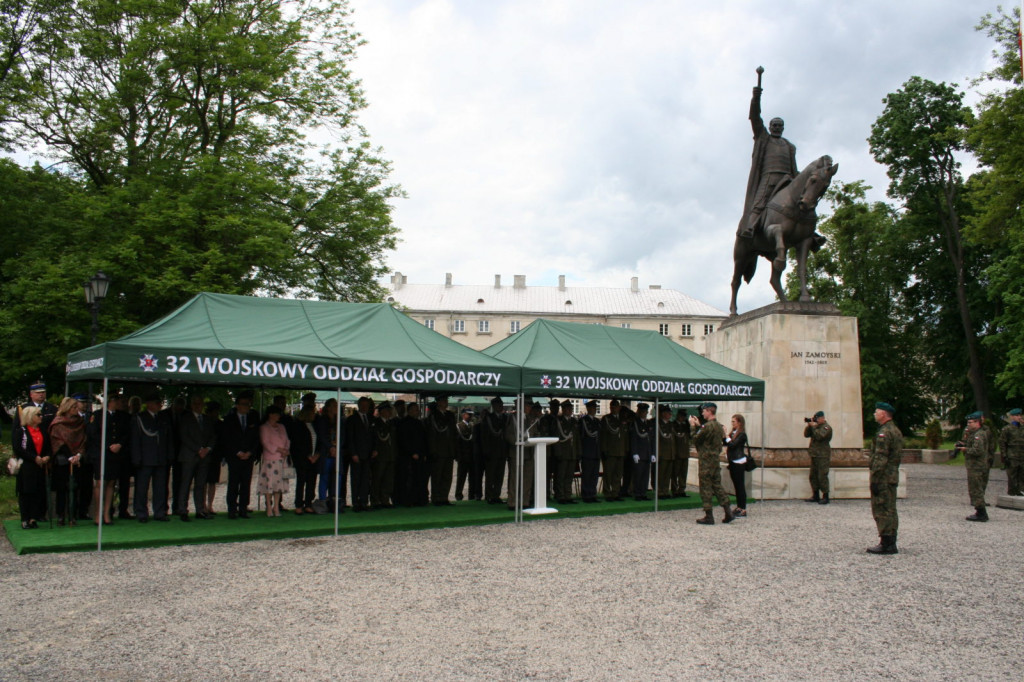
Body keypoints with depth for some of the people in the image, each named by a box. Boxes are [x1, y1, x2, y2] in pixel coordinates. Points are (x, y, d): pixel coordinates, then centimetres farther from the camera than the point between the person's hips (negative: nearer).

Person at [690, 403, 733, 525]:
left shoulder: (708, 426, -18)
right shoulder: (719, 426, 10)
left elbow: (695, 439, -11)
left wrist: (693, 426, 1)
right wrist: (698, 425, 19)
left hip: (706, 461, -8)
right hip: (716, 459, 8)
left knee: (706, 488, -1)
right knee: (717, 486, 13)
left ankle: (708, 517, 2)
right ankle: (728, 512, 9)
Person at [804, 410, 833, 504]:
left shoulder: (826, 427, -8)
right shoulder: (816, 426, 17)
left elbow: (820, 436, -23)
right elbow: (806, 434, 12)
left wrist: (813, 426, -15)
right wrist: (809, 426, -1)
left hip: (823, 456, -9)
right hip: (814, 455, 9)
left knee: (822, 476, -10)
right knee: (813, 476, 11)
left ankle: (825, 497, -6)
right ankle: (815, 496, 19)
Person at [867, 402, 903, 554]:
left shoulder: (884, 433, -17)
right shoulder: (896, 431, 16)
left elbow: (880, 458, -22)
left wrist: (874, 479, -20)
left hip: (883, 477, -10)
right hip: (893, 476, 10)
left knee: (882, 511, -6)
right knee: (890, 510, 13)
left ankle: (886, 544, -4)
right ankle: (891, 544, 18)